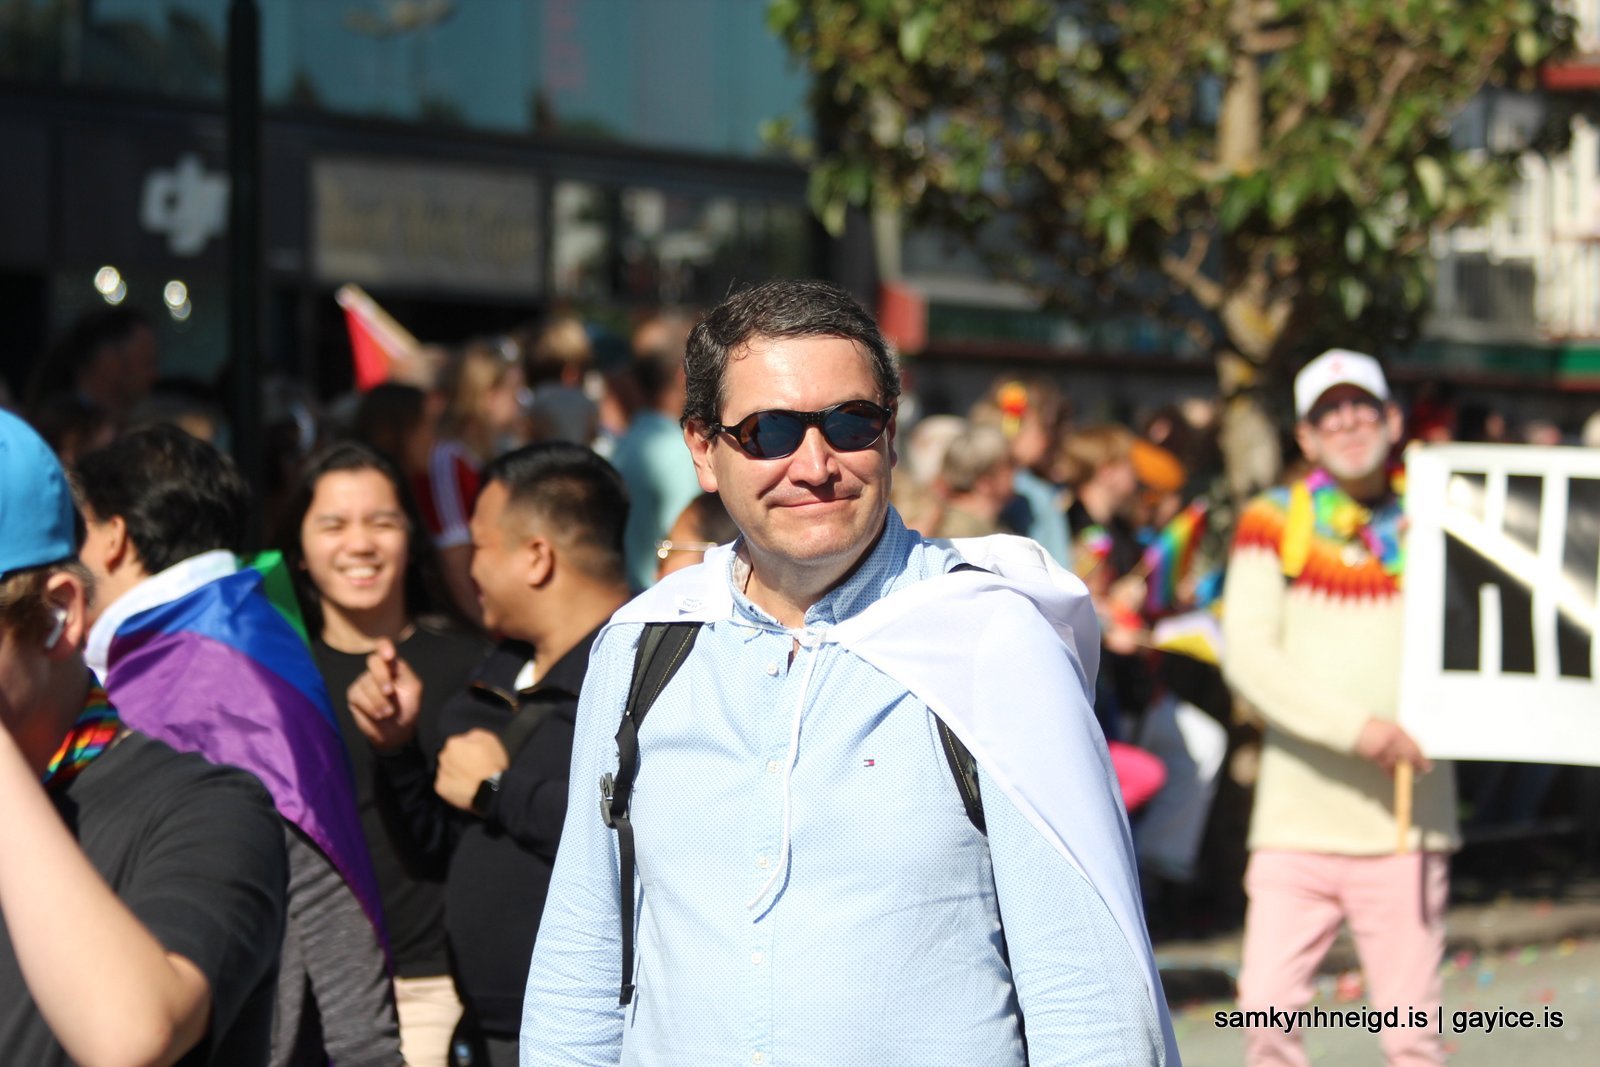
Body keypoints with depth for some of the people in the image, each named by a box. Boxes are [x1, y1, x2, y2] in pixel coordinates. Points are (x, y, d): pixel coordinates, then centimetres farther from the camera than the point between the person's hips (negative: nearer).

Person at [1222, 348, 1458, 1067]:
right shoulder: (1274, 523, 6)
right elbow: (1247, 654, -6)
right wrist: (1353, 726, -17)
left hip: (1405, 821, 1)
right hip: (1296, 818, -1)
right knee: (1269, 1008, -7)